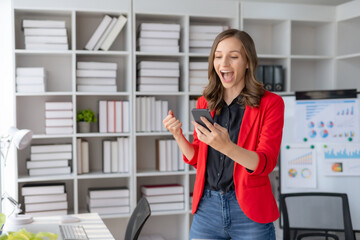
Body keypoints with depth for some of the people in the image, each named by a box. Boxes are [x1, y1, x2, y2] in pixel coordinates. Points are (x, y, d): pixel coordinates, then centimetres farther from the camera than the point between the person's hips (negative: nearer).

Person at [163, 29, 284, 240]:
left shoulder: (270, 103, -7)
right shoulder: (205, 103, 6)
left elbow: (266, 163, -16)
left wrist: (226, 147, -33)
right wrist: (177, 134, -6)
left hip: (249, 211, -3)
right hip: (207, 207, 4)